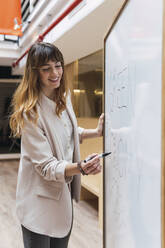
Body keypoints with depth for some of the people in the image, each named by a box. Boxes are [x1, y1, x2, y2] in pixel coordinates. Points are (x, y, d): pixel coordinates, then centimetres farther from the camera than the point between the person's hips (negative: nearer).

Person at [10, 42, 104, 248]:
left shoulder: (63, 97, 1)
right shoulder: (30, 113, -23)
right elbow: (46, 167, -24)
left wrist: (96, 132, 3)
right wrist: (81, 168, -39)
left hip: (64, 192, 8)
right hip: (40, 202, -7)